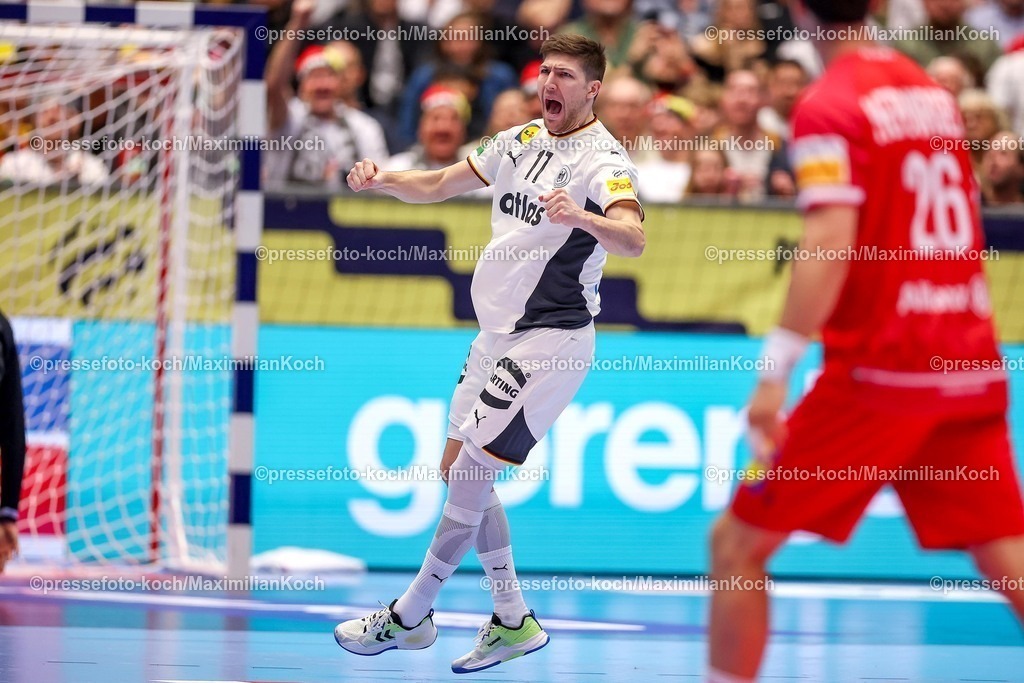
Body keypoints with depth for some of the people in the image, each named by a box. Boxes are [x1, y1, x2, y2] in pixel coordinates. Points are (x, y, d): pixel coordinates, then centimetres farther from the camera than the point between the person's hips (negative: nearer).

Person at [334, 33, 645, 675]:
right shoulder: (521, 141, 10)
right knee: (459, 469, 12)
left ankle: (409, 617, 0)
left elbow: (633, 237, -33)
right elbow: (438, 185, 20)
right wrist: (383, 179, 0)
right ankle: (514, 621, 20)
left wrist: (581, 217, -54)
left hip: (551, 339, -9)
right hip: (497, 334, 9)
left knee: (471, 471, -10)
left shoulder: (603, 160, -15)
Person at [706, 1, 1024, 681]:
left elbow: (830, 244, -19)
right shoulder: (936, 94, 13)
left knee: (737, 543, 6)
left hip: (880, 369, -6)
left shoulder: (830, 106, -7)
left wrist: (777, 370, -21)